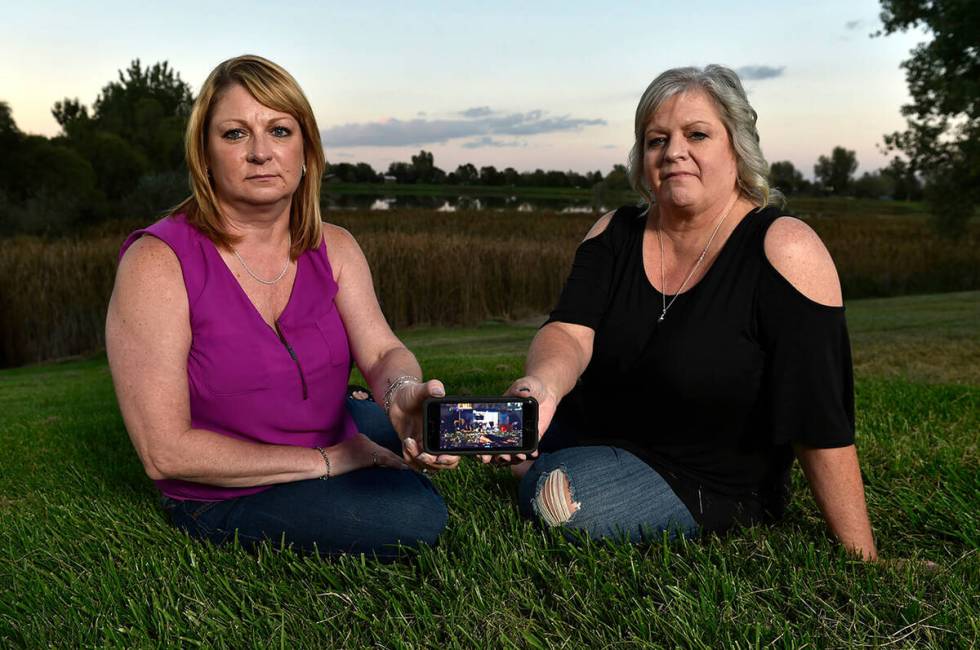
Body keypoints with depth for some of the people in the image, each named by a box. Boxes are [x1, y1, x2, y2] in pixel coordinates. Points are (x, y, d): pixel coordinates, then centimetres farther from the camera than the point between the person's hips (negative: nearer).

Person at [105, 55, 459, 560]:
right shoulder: (157, 262, -23)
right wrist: (325, 460, -22)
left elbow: (383, 352, -13)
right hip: (225, 498, -6)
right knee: (416, 517, -23)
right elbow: (165, 451, -24)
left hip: (335, 437, 6)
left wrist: (405, 392, -39)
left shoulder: (333, 249, -4)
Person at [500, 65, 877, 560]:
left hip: (704, 484, -5)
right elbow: (569, 332, -21)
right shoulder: (615, 235, -7)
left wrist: (861, 557, -22)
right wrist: (543, 387, -45)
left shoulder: (783, 251, -23)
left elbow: (822, 425, -24)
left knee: (553, 499, -25)